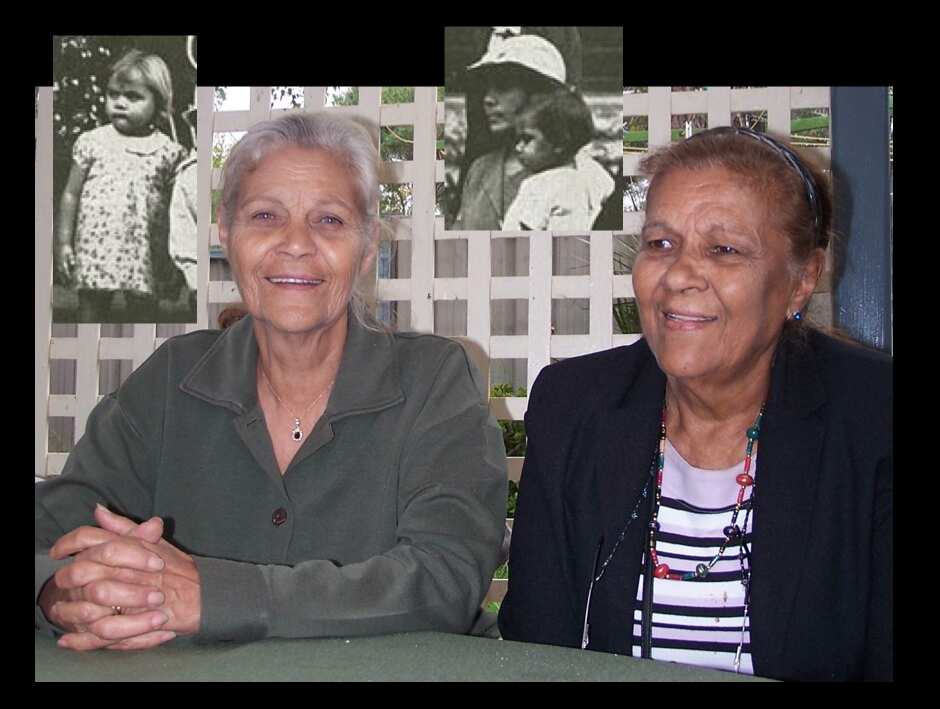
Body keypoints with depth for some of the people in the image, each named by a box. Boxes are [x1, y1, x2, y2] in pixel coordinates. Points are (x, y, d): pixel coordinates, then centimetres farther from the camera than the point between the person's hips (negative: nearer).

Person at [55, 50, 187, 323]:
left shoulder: (168, 152, -1)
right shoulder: (92, 142, 1)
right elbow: (71, 194, 6)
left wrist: (175, 260, 4)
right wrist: (63, 243, 3)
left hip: (144, 259, 0)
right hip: (94, 253, 1)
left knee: (142, 315, 8)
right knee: (91, 316, 8)